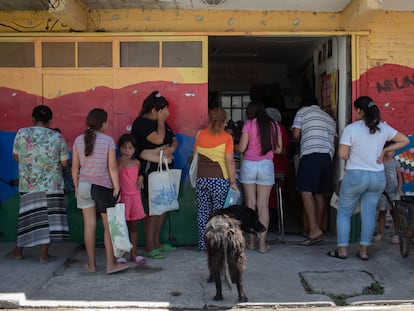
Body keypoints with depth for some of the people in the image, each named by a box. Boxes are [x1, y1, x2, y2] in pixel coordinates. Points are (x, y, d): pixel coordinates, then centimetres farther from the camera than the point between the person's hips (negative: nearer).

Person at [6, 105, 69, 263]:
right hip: (51, 185, -2)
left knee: (27, 218, 13)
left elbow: (16, 157, 10)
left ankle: (18, 251, 26)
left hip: (28, 184, 2)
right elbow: (65, 163, -1)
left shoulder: (21, 133, -2)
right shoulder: (57, 137, -5)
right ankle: (44, 254, 10)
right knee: (47, 218, 5)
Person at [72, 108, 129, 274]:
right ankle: (110, 264, 11)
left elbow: (75, 167, 6)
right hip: (102, 186, -4)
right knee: (109, 225, 6)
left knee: (89, 225, 9)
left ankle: (91, 264, 17)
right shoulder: (108, 140, -9)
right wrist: (117, 187, -1)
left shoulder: (79, 140, 3)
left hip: (84, 186, 4)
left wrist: (76, 186, 16)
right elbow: (112, 167, -9)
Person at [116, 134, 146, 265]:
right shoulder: (118, 162, -6)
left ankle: (133, 254, 19)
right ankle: (119, 255, 12)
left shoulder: (136, 163, 7)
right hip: (122, 197, -4)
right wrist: (121, 163, -23)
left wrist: (140, 179, 3)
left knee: (134, 227, 10)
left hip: (135, 197, 4)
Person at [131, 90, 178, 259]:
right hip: (150, 170, -9)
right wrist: (161, 120, -9)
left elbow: (174, 140, 15)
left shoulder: (160, 122, 17)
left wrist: (171, 148, -8)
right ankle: (149, 247, 1)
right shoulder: (141, 122, -11)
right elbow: (158, 139, -23)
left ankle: (156, 241, 22)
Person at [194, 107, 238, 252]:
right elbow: (230, 161, -10)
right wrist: (233, 182, -6)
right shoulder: (226, 137, -6)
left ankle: (202, 245, 16)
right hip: (220, 180, -4)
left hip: (201, 179, 4)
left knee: (203, 212, 10)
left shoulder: (200, 134, 7)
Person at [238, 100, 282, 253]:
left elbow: (241, 148, -7)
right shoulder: (274, 125, 5)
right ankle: (262, 243, 5)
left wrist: (237, 146, 15)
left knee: (250, 204, 8)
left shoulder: (249, 124, -3)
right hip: (266, 166, 1)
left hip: (249, 165, -1)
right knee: (263, 205, 4)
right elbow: (278, 149, 7)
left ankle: (251, 241, 14)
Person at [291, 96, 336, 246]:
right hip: (327, 156, 7)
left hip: (310, 154, -6)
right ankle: (318, 230, 13)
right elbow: (333, 139, 21)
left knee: (306, 191, -10)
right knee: (319, 194, 10)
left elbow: (296, 135, 4)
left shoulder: (303, 111, 11)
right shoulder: (330, 118, 28)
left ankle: (314, 229, -20)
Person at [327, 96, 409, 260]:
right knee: (369, 214, 10)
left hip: (355, 176, -4)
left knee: (344, 212, 9)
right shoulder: (383, 128, 2)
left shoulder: (350, 128, -13)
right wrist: (384, 150, 7)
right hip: (378, 177, 4)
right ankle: (364, 250, 15)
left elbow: (342, 154, -17)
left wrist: (353, 156, 5)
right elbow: (404, 140, 11)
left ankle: (342, 249, 9)